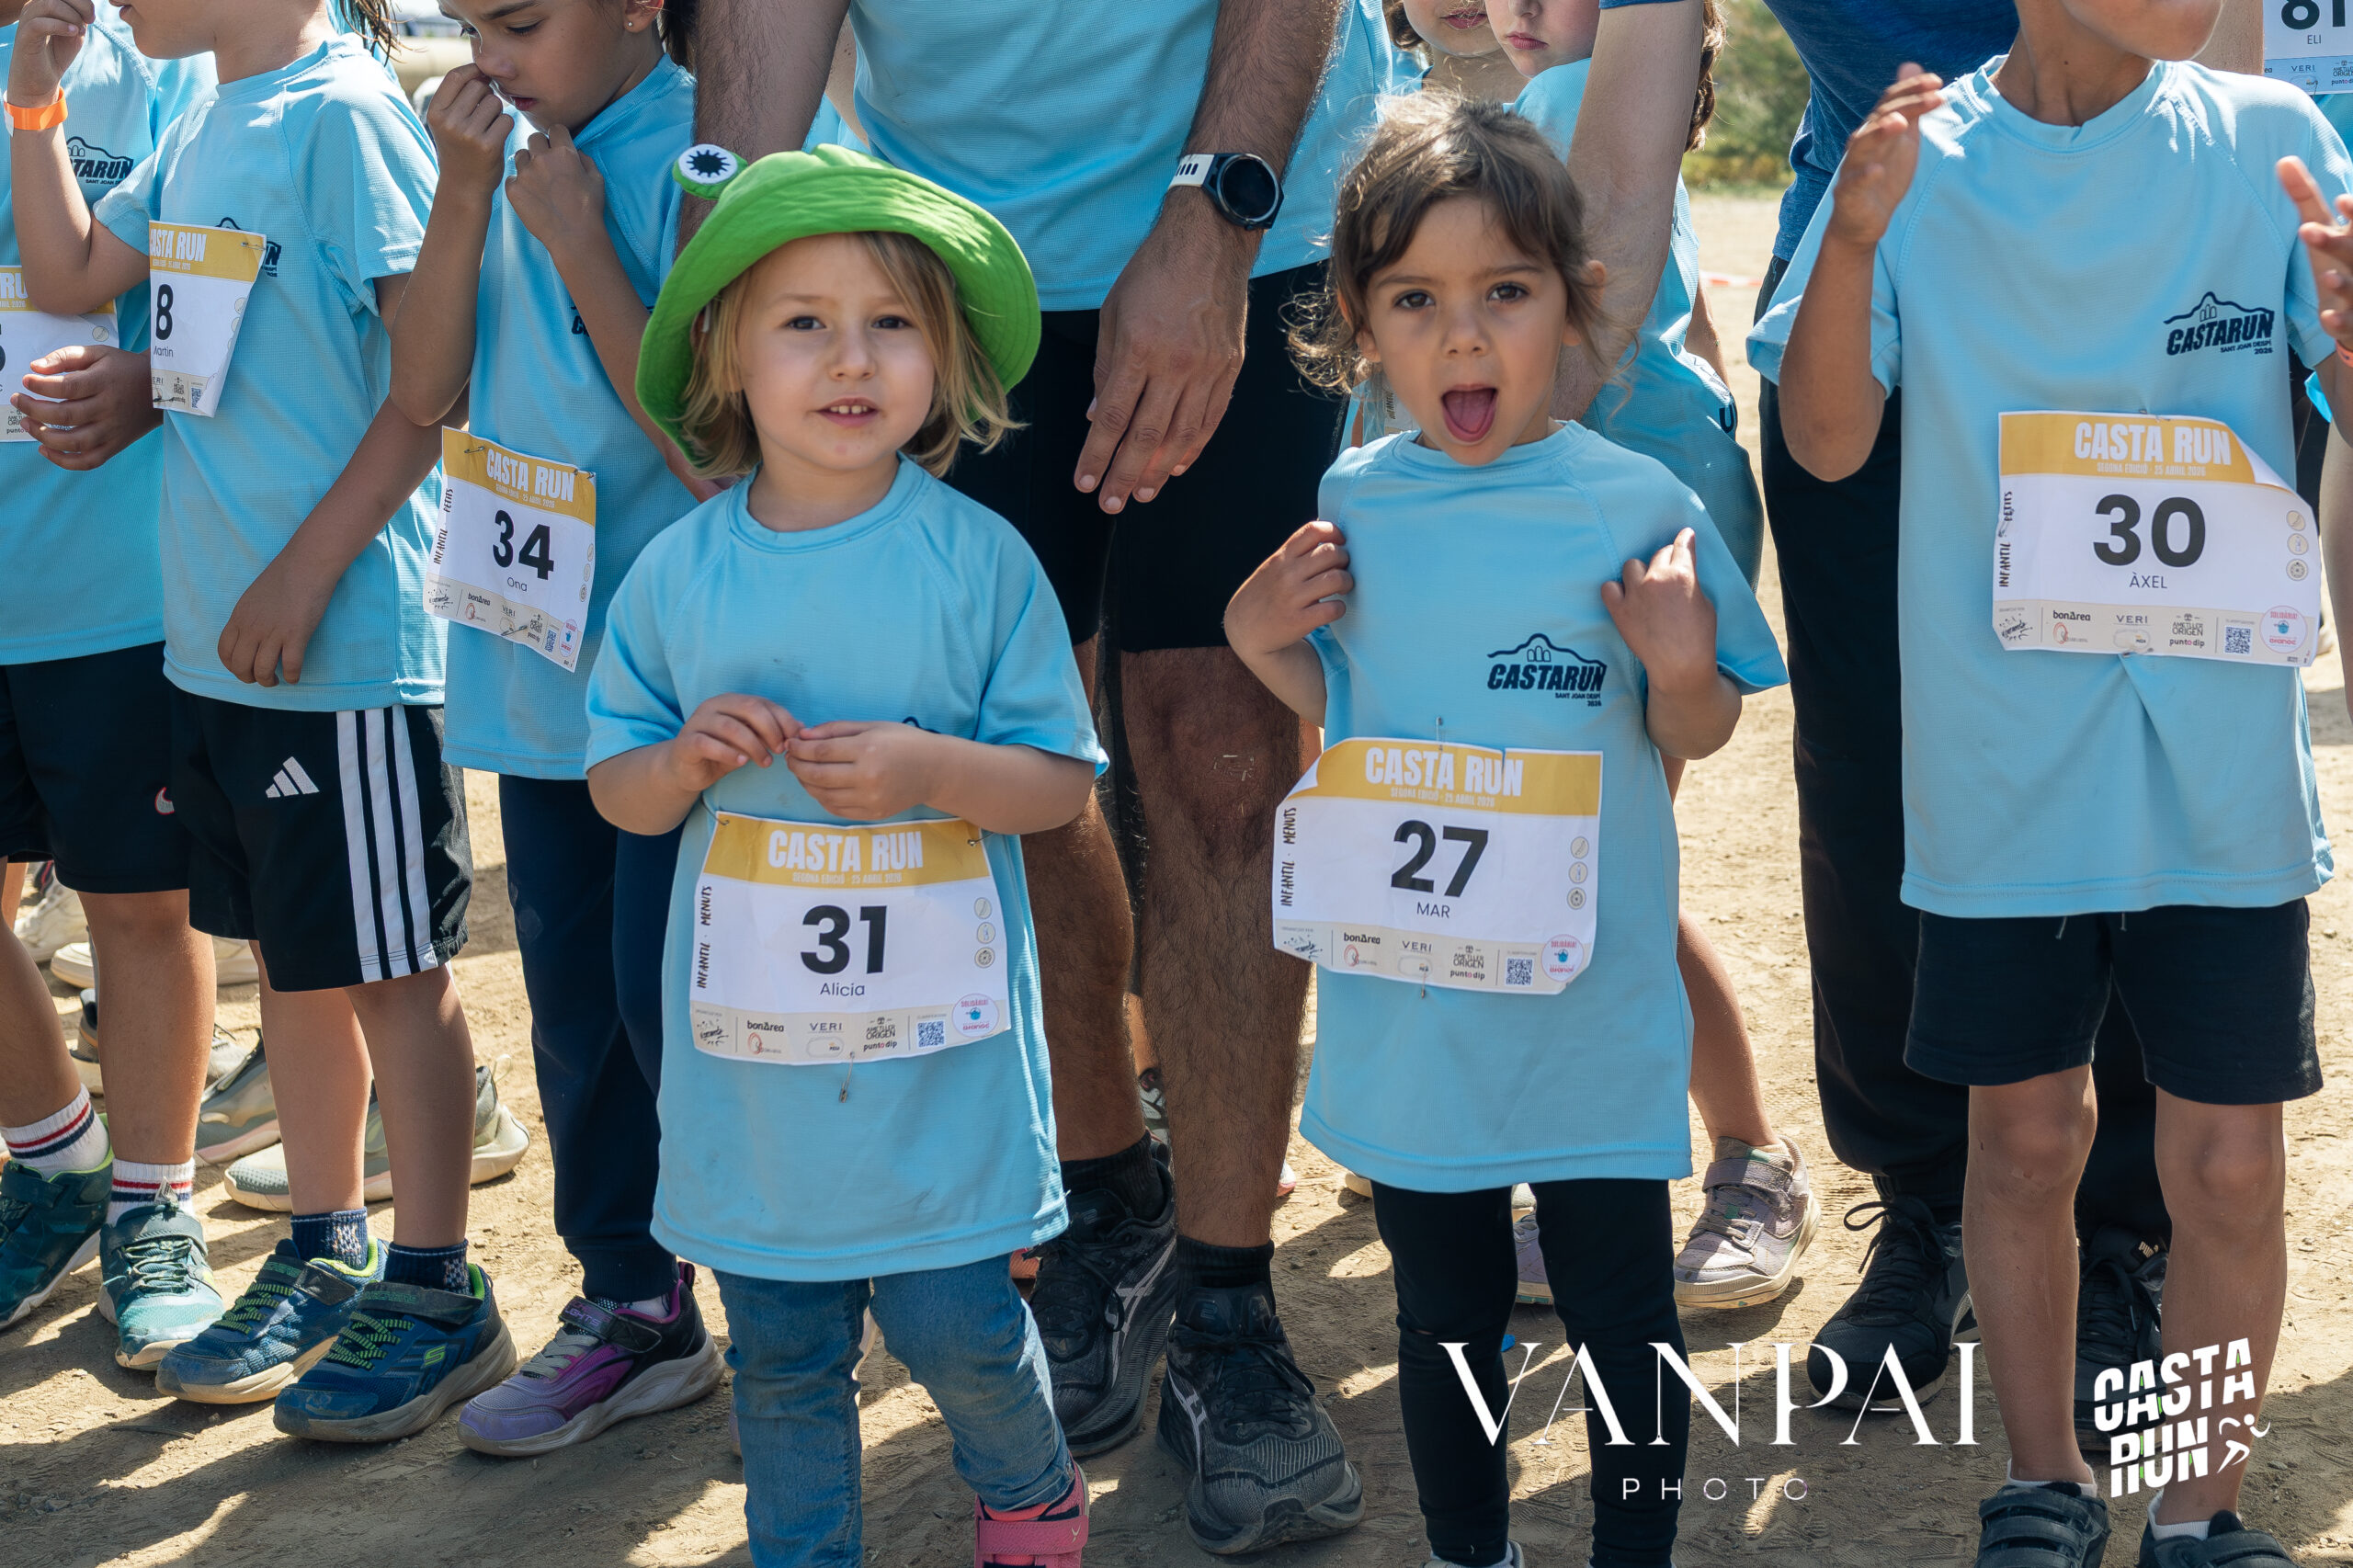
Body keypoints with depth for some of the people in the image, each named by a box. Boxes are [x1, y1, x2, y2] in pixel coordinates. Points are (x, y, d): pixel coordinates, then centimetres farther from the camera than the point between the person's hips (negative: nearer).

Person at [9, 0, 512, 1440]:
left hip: (349, 635, -8)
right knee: (290, 956, 16)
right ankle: (329, 1256, 30)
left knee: (391, 966, 2)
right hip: (220, 634, 8)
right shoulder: (200, 132, 12)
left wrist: (308, 571, -19)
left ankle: (439, 1293, 13)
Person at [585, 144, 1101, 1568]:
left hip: (943, 1049, -2)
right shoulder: (681, 572, 0)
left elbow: (1064, 781, -3)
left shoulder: (978, 557, -6)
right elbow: (617, 789, 9)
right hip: (753, 1057, 2)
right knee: (782, 1353, 12)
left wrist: (932, 769, -20)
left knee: (959, 1323, 5)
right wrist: (688, 758, -13)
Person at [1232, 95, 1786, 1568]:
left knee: (1621, 1309, 10)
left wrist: (1682, 672, -21)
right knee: (1445, 1312, 19)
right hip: (1407, 1001, 3)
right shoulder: (1352, 506, -1)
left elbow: (1699, 738, -1)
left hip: (1593, 1007, -3)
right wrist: (1261, 644, -6)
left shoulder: (1636, 506, -9)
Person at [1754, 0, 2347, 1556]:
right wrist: (1854, 238, -24)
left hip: (2223, 769, 1)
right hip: (2003, 769, 0)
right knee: (2027, 1138, 12)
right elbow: (1827, 440, -7)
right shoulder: (1919, 159, -3)